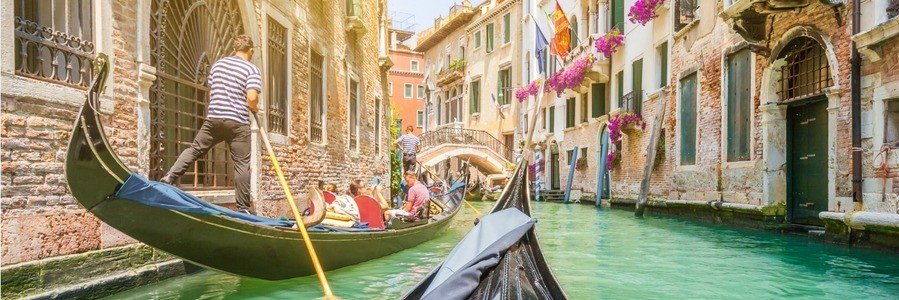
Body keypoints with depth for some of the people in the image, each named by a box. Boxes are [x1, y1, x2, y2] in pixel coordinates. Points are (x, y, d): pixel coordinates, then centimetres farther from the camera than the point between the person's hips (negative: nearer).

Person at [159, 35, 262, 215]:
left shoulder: (218, 64, 14)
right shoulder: (252, 69, -4)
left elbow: (210, 92, 21)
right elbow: (252, 98, -16)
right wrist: (255, 109, 4)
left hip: (213, 118, 5)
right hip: (237, 122, -4)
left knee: (195, 149, 22)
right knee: (242, 164, 1)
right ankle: (244, 207, 6)